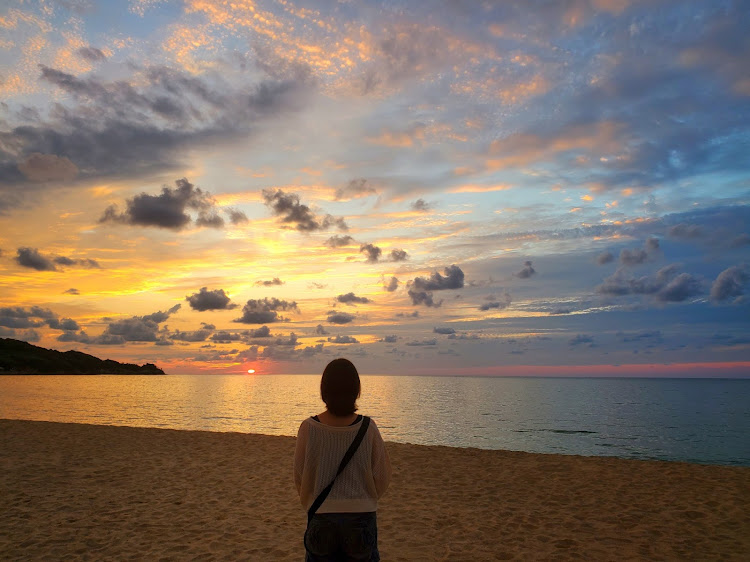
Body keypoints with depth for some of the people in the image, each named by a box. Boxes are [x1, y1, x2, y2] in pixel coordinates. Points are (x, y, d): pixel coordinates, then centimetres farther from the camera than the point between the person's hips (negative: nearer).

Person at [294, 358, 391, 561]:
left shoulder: (309, 428, -13)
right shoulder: (368, 428, -13)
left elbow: (300, 477, -1)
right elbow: (382, 478, -3)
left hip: (322, 516, 0)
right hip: (362, 515, 0)